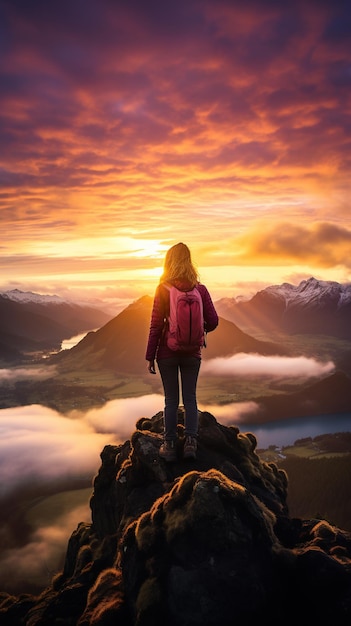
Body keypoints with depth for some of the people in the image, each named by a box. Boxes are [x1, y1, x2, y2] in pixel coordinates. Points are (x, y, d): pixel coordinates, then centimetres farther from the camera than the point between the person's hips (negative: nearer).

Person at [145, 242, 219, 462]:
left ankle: (170, 445, 13)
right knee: (190, 398, 12)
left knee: (171, 400, 8)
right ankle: (191, 441, 5)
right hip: (192, 353, 2)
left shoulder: (163, 289, -9)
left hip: (167, 353, -1)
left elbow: (156, 325, -9)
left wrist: (150, 356, -3)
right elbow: (213, 322, -1)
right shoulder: (200, 289, -3)